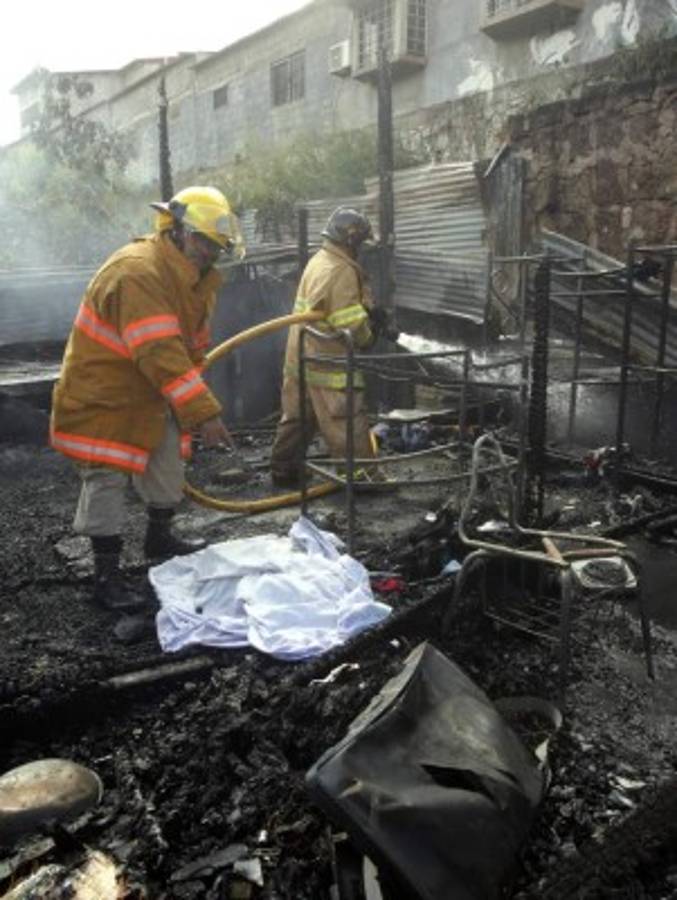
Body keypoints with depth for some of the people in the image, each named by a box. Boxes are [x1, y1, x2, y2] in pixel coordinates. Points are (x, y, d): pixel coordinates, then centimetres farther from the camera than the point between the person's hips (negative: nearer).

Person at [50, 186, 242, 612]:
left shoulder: (195, 277, 4)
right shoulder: (136, 273, -29)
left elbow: (192, 346, 11)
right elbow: (160, 354, -36)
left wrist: (195, 404, 10)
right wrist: (204, 412, -37)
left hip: (149, 396, 9)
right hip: (103, 395, -9)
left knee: (168, 465, 17)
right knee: (107, 481, -3)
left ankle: (160, 538, 39)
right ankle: (107, 577, 7)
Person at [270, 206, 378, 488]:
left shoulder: (318, 261, 14)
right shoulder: (342, 271, -16)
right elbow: (350, 323, -21)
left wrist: (369, 308, 6)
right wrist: (368, 339, -2)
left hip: (301, 358, 10)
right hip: (328, 362, -10)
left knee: (296, 418, 16)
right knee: (348, 424, -2)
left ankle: (283, 471, 25)